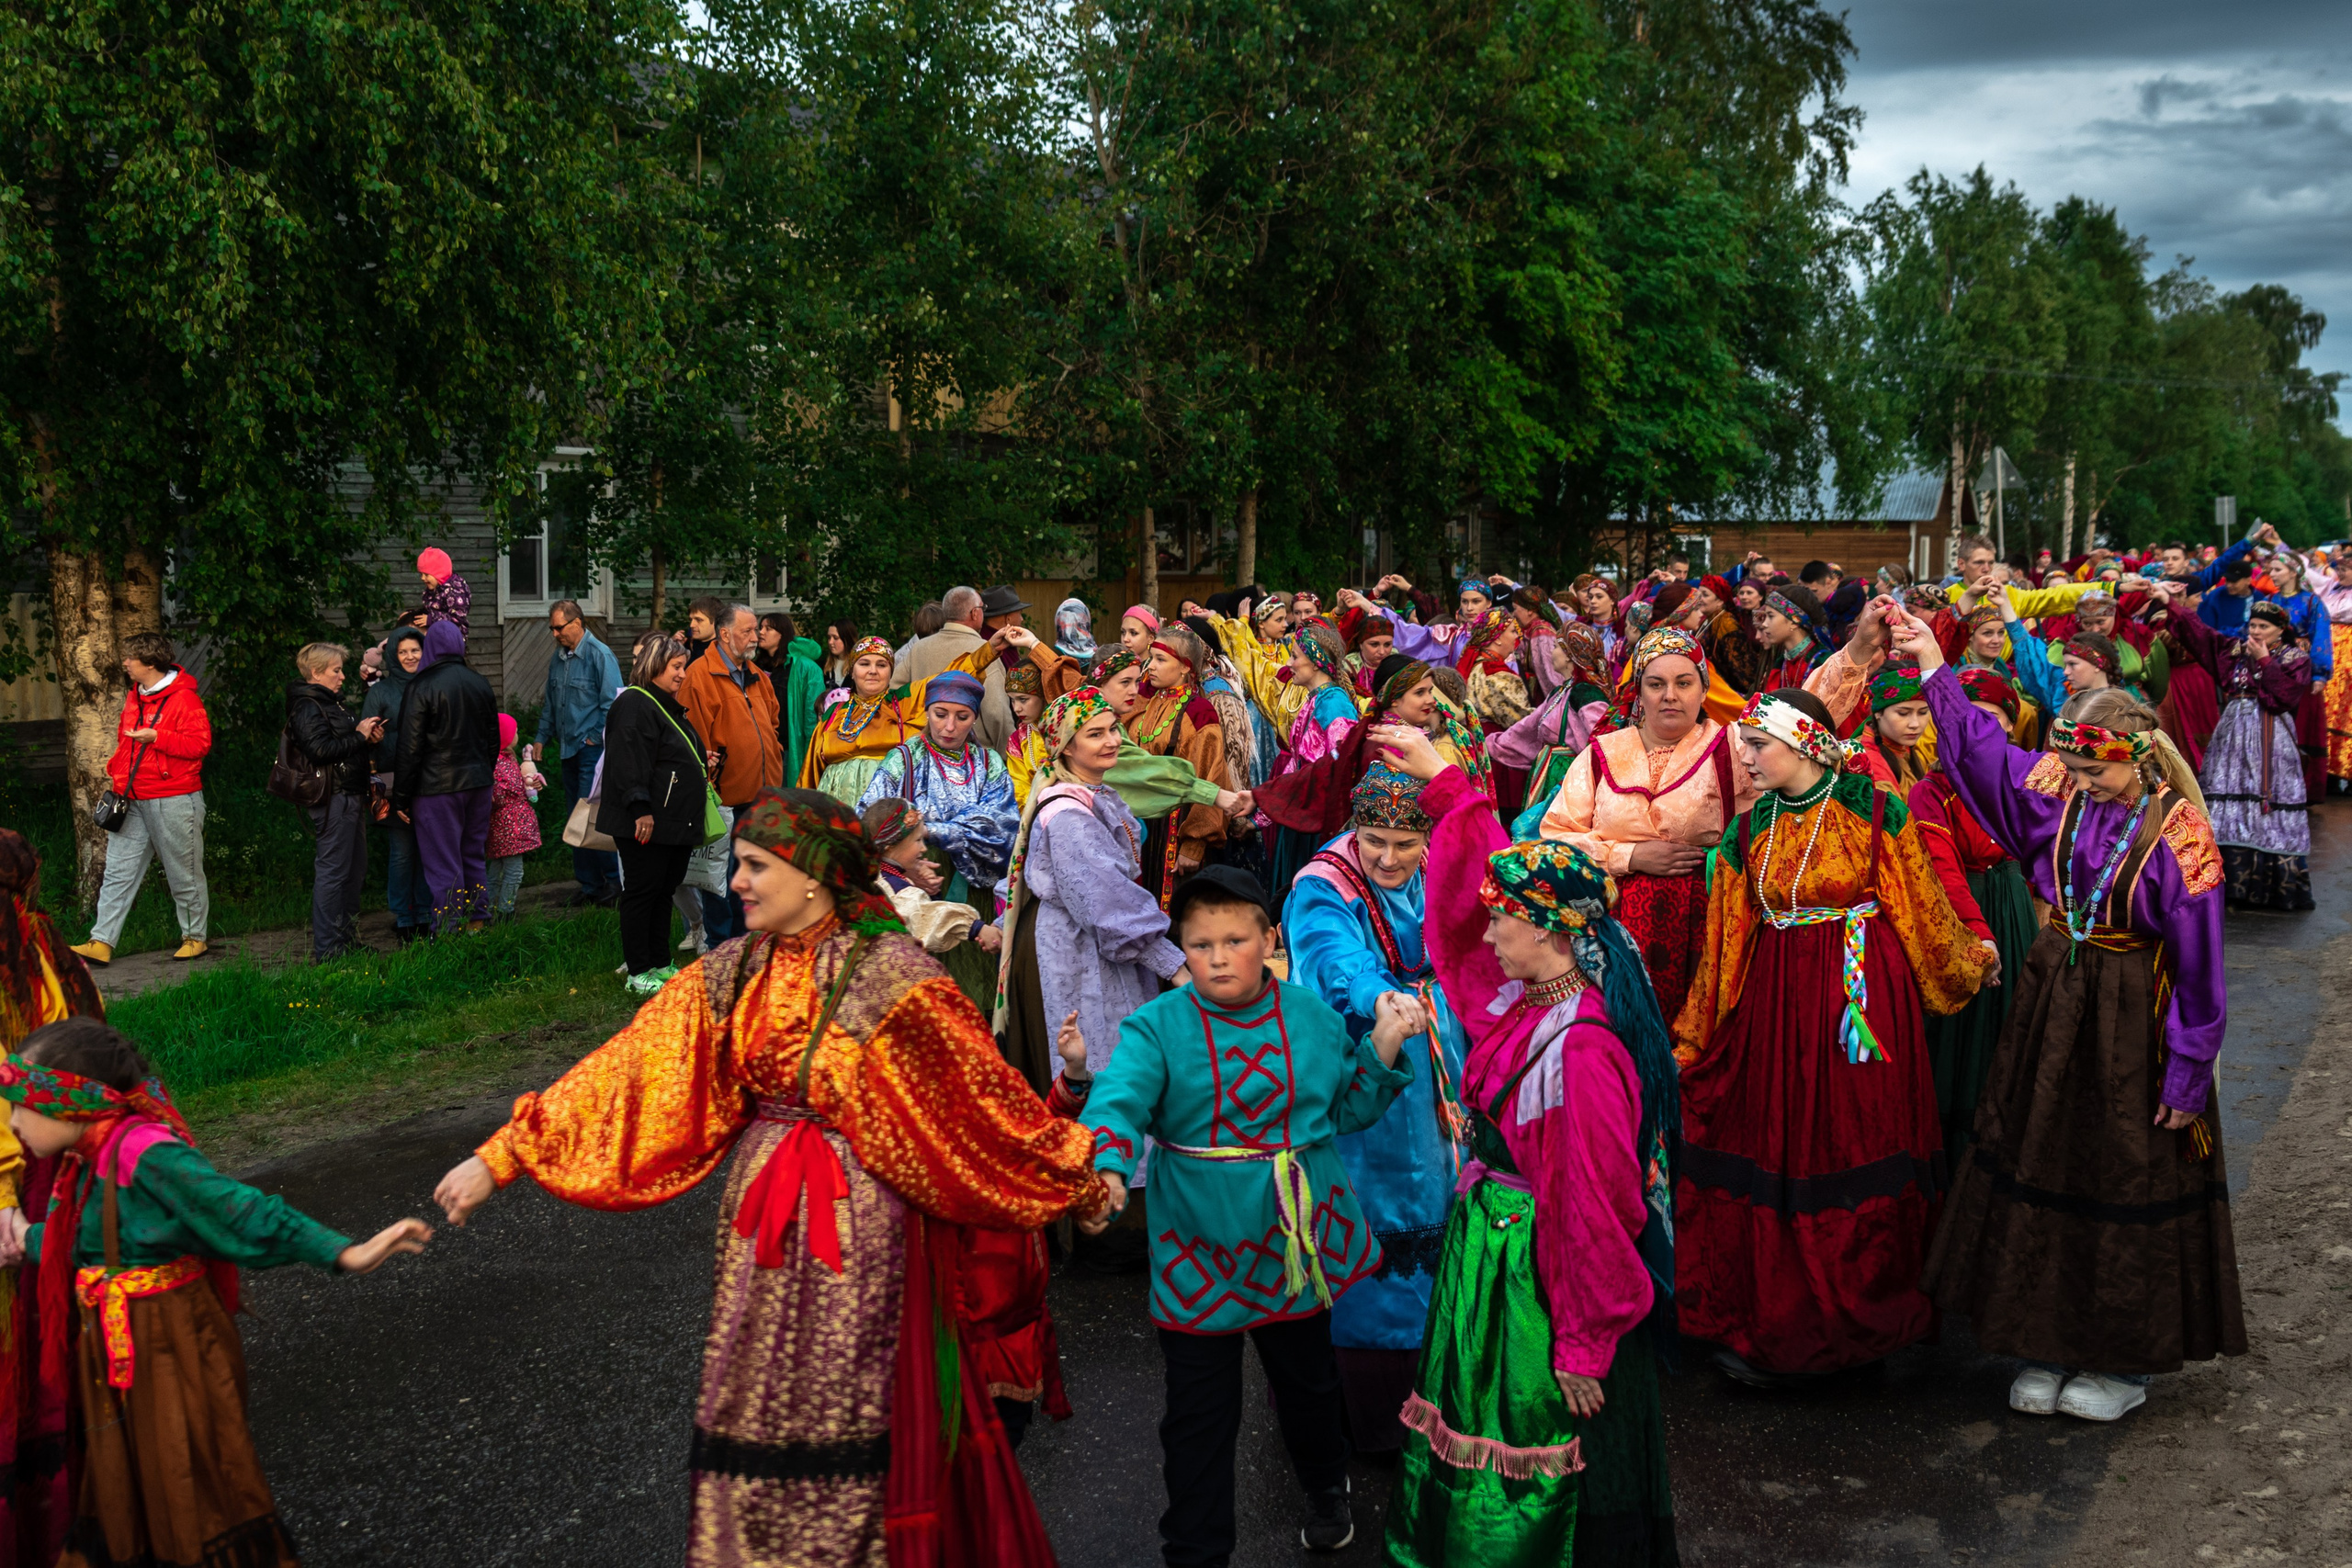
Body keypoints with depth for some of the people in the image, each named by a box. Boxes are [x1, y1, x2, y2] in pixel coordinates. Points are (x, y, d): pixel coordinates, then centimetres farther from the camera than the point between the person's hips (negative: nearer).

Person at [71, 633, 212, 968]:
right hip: (134, 801, 8)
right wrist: (117, 771, 15)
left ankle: (195, 938, 18)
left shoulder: (184, 698, -12)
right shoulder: (134, 697, 14)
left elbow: (200, 743, -19)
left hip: (174, 801, -8)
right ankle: (102, 943, 4)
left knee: (184, 874, 4)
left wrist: (156, 737, -25)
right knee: (118, 871, 4)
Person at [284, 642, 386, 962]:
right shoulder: (308, 707, -12)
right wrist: (359, 736, -15)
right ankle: (326, 950, -4)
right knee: (333, 871, -8)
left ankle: (348, 938, 25)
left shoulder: (332, 702, 20)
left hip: (351, 796, 11)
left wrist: (370, 738, 6)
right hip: (333, 799, -11)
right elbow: (321, 749, -24)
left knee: (355, 870, 16)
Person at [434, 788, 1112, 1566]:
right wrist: (500, 1158, -1)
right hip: (761, 1223, 5)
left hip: (860, 1229, -5)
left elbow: (983, 1096, -9)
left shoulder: (891, 975, -15)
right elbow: (627, 1072, 1)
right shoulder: (730, 975, 1)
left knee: (848, 1414, 5)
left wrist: (1080, 1184, -3)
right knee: (751, 1412, 12)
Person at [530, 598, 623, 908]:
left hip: (592, 750, -8)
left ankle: (615, 878, -1)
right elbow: (550, 704, 23)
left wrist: (596, 737, -12)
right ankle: (590, 885, 16)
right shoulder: (558, 659, 13)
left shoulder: (599, 655, -11)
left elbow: (613, 703, -13)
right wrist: (541, 738, 17)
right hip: (569, 750, 8)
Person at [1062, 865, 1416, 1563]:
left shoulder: (1311, 1015, -2)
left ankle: (1326, 1489, 53)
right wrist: (1104, 1172, -43)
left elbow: (1347, 1108, 8)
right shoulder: (1157, 1026, -10)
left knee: (1308, 1377, 24)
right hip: (1199, 1253, -2)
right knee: (1199, 1411, 5)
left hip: (1297, 1238, 2)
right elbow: (1118, 1104, -24)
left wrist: (1383, 1050, -6)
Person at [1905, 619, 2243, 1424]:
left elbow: (2199, 969, -14)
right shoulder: (2061, 792, -5)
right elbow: (1984, 750, 11)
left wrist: (2188, 1077, -12)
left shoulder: (2176, 835, -18)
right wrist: (1937, 675, 7)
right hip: (2053, 1003, 6)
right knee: (2041, 1162, 11)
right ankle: (2051, 1344, 26)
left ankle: (2124, 1360, 22)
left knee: (2128, 1177, 6)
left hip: (2132, 1021, -5)